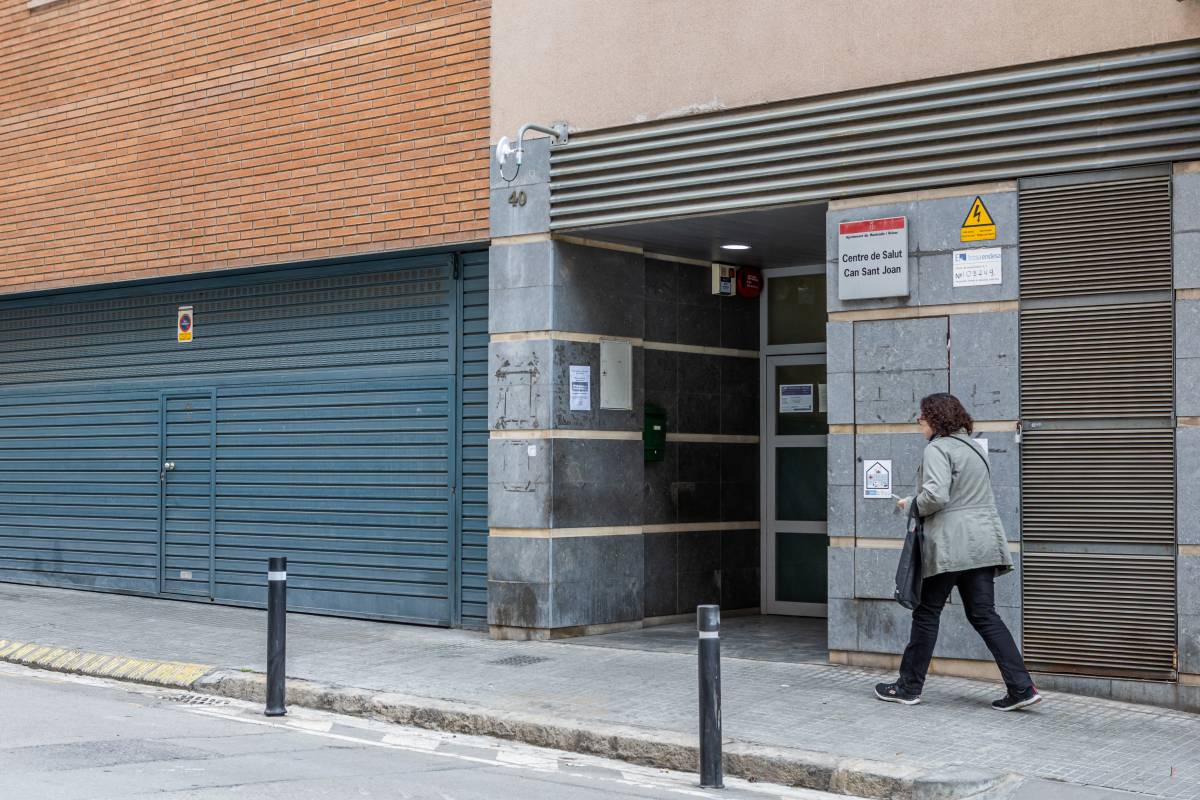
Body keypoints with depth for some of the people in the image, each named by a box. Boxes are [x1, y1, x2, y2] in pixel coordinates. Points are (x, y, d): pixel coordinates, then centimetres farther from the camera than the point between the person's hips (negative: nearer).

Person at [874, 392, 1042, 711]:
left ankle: (909, 687, 14)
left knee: (927, 613, 4)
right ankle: (1022, 687, -4)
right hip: (983, 543, 8)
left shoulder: (938, 449, -10)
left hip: (949, 546, -8)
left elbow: (935, 495, -23)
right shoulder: (974, 447, 19)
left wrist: (913, 505, -3)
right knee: (984, 615, 6)